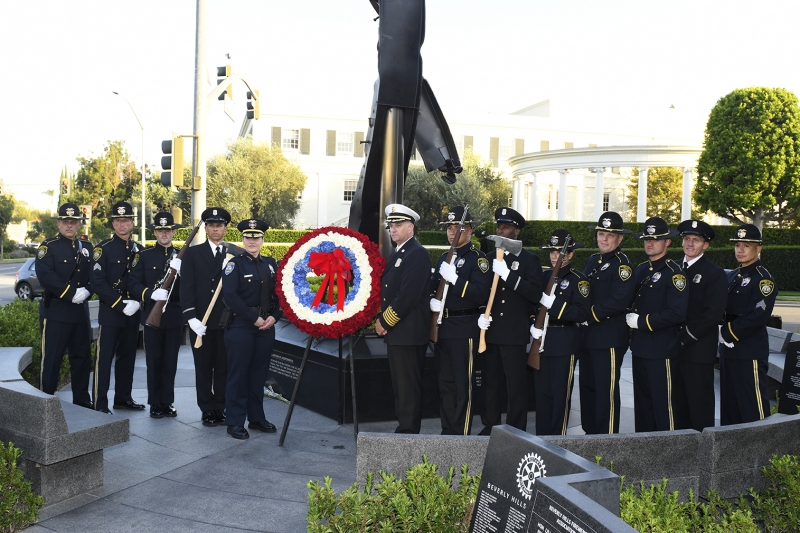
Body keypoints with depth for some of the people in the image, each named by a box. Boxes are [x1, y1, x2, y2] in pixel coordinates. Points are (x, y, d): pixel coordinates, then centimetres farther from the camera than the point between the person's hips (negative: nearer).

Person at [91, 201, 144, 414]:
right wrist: (120, 304, -17)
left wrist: (136, 302, -5)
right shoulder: (103, 249, -6)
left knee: (127, 357, 12)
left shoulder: (138, 250, 10)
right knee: (104, 358, -3)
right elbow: (98, 283, -13)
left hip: (132, 314, 5)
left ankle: (123, 398, 22)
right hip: (110, 313, -5)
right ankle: (100, 403, 2)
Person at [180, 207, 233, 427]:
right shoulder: (193, 253, 5)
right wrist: (191, 317, -10)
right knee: (203, 368, 7)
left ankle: (221, 409, 17)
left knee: (224, 367, 6)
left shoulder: (236, 254, 5)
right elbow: (187, 287, -1)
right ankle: (207, 411, 17)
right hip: (201, 321, 0)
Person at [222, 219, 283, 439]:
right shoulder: (235, 264, -5)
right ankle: (235, 422, 9)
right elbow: (230, 297, -14)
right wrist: (254, 318, -15)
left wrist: (274, 316, -5)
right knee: (238, 374, 1)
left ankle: (256, 417, 22)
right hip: (240, 326, -5)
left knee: (259, 374, 11)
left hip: (266, 326, 5)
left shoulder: (270, 264, 11)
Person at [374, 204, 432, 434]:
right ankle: (404, 427, 23)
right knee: (399, 385, 14)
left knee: (408, 386, -4)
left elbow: (408, 295, -20)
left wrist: (385, 322, -14)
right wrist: (380, 320, 4)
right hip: (394, 330, 10)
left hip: (408, 332, -10)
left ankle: (408, 431, 3)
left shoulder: (417, 254, -12)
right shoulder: (396, 254, 18)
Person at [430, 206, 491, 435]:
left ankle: (461, 434, 6)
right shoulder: (444, 258, 17)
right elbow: (433, 286, 21)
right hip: (442, 328, 7)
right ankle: (447, 431, 22)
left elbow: (480, 294, -17)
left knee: (462, 385, -1)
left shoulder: (478, 259, -6)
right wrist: (432, 300, -1)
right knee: (444, 384, 13)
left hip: (464, 329, -7)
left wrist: (454, 279, -25)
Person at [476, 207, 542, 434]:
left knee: (516, 385, -2)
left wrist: (508, 274, -21)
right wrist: (480, 314, -2)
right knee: (490, 382, 10)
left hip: (514, 333, -5)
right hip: (490, 331, 5)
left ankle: (516, 432, 7)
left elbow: (535, 293, -13)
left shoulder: (529, 259, 0)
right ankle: (490, 426, 22)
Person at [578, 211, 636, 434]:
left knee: (606, 391, -3)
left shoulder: (623, 265, -10)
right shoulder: (592, 261, 15)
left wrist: (589, 315, -17)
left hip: (609, 338, -8)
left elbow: (617, 301, -22)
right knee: (587, 386, 15)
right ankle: (590, 432, 26)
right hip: (587, 336, 8)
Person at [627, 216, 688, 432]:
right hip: (640, 347, 8)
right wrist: (630, 317, 0)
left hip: (661, 350, -7)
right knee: (641, 403, 15)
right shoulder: (640, 271, 13)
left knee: (662, 405, -1)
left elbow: (677, 313, -19)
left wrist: (643, 322, -16)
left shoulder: (674, 273, -10)